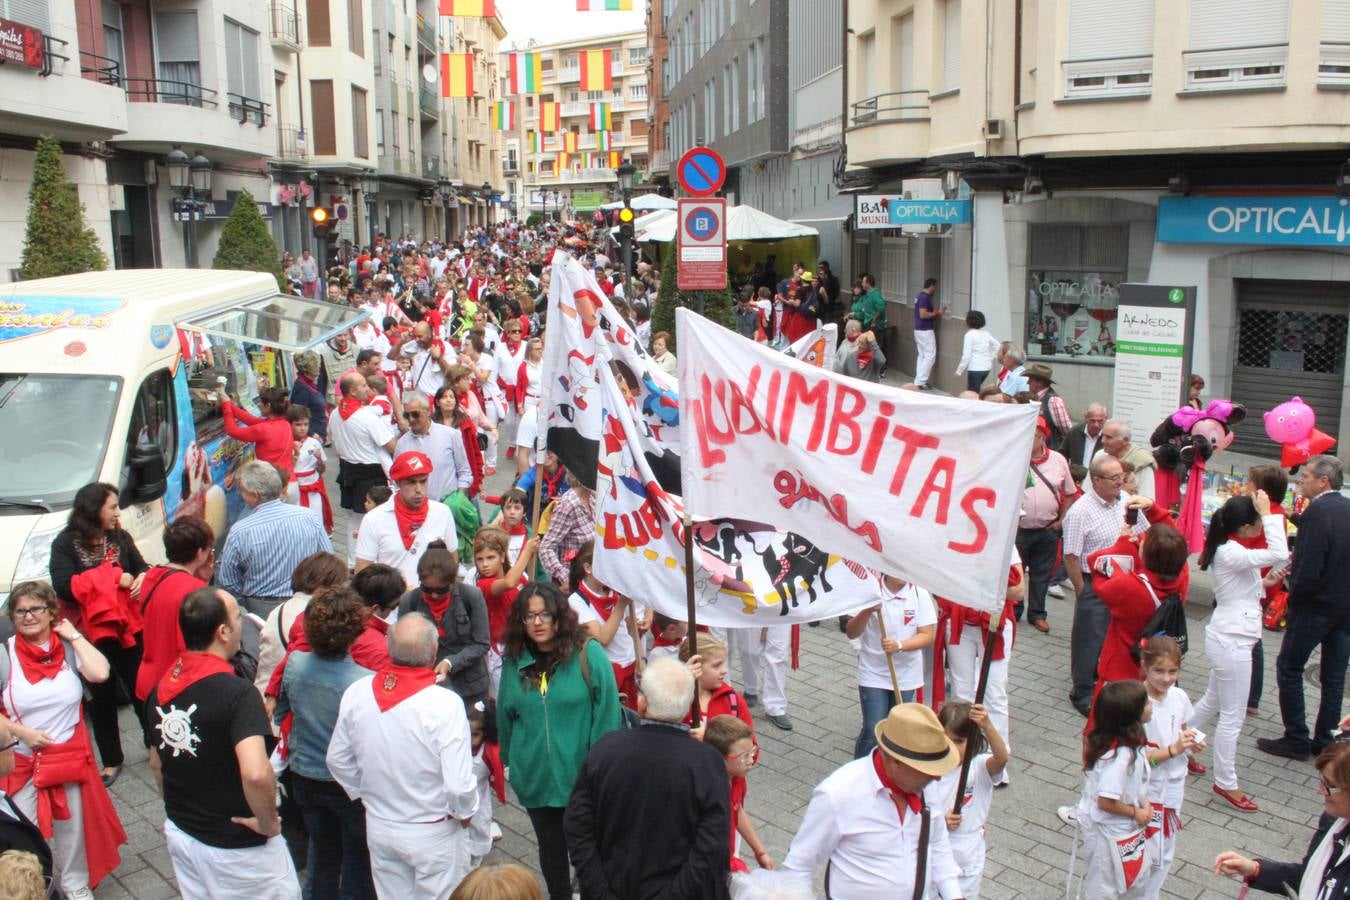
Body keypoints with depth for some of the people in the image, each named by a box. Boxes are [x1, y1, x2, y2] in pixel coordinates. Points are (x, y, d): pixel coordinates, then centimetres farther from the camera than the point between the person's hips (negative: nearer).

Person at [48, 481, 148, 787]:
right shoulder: (65, 544, -8)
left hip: (129, 628, 2)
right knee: (102, 698, 10)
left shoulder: (120, 538, 3)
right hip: (92, 634, -2)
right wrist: (113, 577, -22)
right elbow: (64, 586, -20)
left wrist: (142, 577, -17)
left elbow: (142, 567, 8)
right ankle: (111, 762, 23)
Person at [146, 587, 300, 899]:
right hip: (236, 846, -7)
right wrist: (268, 822, -21)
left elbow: (156, 763, 12)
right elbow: (256, 773, -38)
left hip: (180, 834, 7)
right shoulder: (237, 692, -26)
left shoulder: (161, 688, -2)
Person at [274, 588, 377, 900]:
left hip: (305, 780, 5)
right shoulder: (365, 682, -29)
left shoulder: (294, 663, -14)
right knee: (358, 861, 15)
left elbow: (278, 715, 3)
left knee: (322, 855, 24)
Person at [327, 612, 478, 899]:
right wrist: (465, 813, -5)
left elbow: (337, 760, 1)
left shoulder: (356, 693, -12)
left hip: (379, 827, 5)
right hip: (434, 832, -4)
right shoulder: (445, 704, -27)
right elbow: (459, 785, -26)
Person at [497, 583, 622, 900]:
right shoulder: (514, 660, -1)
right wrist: (511, 759, 15)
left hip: (582, 775, -3)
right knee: (550, 847, 21)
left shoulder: (588, 653, -14)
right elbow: (505, 716, 11)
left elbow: (607, 711, -11)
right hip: (535, 777, 4)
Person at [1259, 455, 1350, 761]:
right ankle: (1324, 742, 22)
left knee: (1289, 668, 6)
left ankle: (1296, 739, 8)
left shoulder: (1317, 511, -20)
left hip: (1315, 606, -7)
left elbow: (1309, 567, -23)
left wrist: (1294, 596, -8)